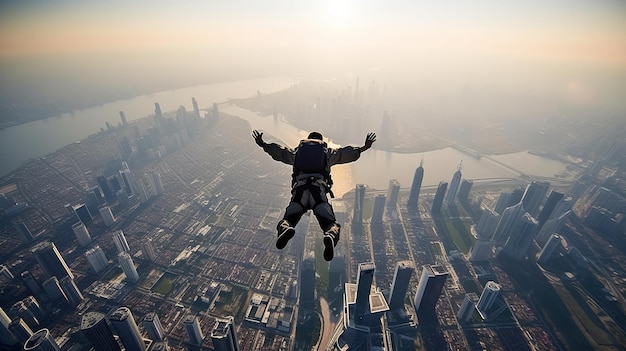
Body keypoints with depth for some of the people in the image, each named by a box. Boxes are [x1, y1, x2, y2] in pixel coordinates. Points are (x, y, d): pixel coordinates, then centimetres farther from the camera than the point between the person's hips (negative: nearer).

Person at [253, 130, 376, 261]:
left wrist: (262, 144, 42)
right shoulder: (328, 153, 26)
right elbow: (347, 153, 17)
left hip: (299, 192, 1)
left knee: (286, 220, 4)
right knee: (332, 224, 1)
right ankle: (331, 236, -38)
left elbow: (277, 150, 31)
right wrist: (363, 148, 22)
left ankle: (285, 229, -35)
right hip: (319, 192, 0)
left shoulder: (296, 152, 29)